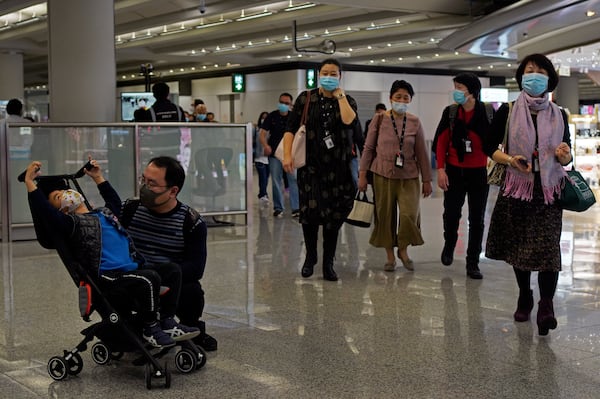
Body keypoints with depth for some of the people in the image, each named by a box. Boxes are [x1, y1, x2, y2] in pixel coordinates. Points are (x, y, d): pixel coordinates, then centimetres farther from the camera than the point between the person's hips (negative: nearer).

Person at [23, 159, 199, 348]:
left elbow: (115, 203, 45)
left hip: (133, 267, 9)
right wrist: (30, 183, -24)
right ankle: (150, 329, -13)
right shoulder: (71, 223, -3)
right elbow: (44, 212, -21)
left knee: (173, 271, 1)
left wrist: (98, 177, 46)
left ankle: (168, 322, 4)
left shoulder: (103, 213, 23)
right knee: (150, 278, -30)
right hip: (108, 277, -9)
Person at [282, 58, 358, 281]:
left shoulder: (346, 101, 7)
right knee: (310, 212, -4)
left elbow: (348, 120, -17)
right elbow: (291, 128, -1)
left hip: (337, 166, 1)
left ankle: (328, 263, 14)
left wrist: (339, 94, -8)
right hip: (310, 164, -1)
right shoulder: (305, 99, 4)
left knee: (334, 215, 3)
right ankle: (310, 257, 19)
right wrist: (287, 155, -13)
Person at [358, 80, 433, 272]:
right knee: (385, 215, 4)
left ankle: (403, 250, 15)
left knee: (410, 214, -10)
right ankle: (390, 256, 20)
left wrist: (427, 180, 7)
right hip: (383, 175, -1)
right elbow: (368, 148, 3)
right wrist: (362, 174, -1)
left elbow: (421, 152, 6)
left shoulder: (415, 122, 3)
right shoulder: (379, 119, -1)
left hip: (408, 176, 1)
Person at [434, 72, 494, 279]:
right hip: (454, 171, 1)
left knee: (477, 219, 4)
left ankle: (473, 263, 13)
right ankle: (449, 245, 37)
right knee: (451, 214, 7)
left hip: (479, 173, -1)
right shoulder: (450, 112, -1)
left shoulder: (487, 112, -5)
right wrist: (441, 169, -7)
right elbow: (441, 142, 0)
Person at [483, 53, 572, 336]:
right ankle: (524, 297, 30)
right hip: (516, 188, 0)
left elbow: (566, 157, 11)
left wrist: (564, 155, -13)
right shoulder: (507, 111, 1)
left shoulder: (558, 115, 6)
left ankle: (546, 307, -11)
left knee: (547, 246, -13)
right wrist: (510, 160, -16)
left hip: (548, 190, 0)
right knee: (519, 246, 10)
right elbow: (489, 147, 2)